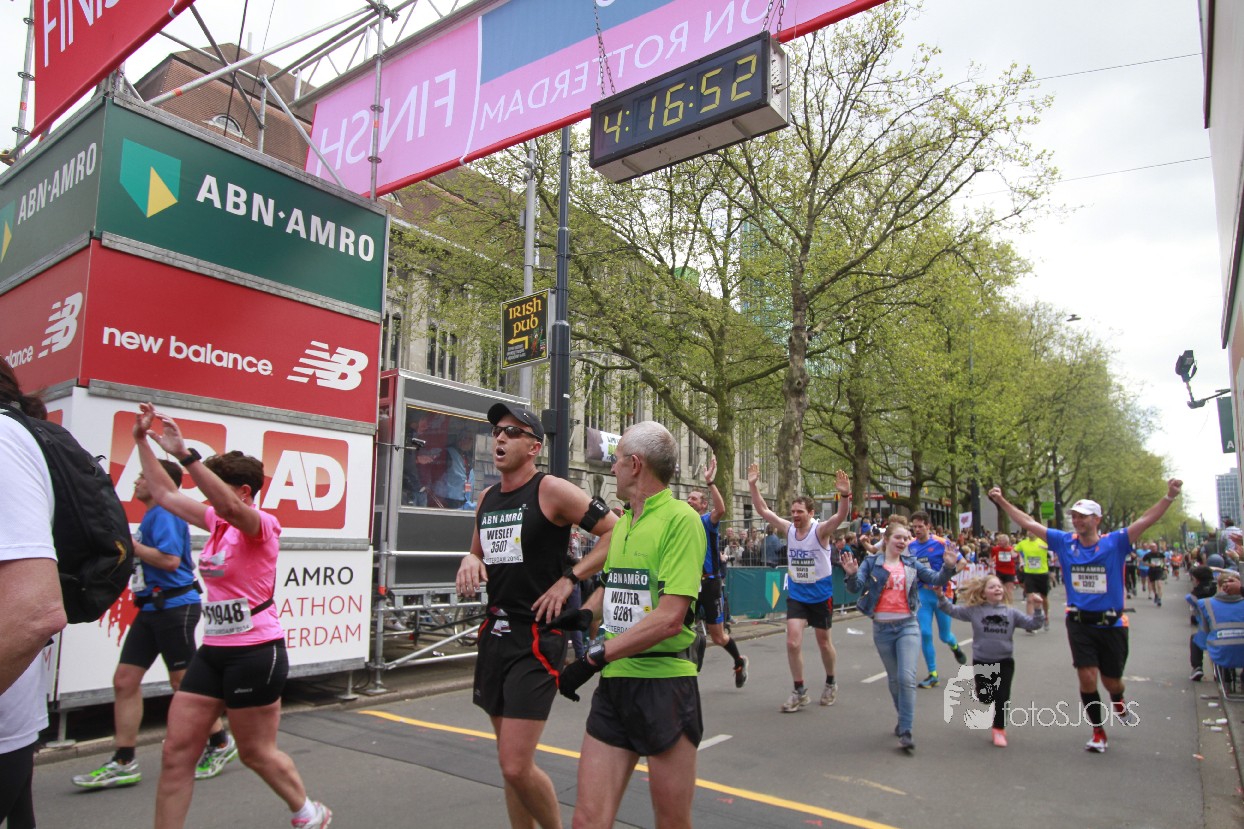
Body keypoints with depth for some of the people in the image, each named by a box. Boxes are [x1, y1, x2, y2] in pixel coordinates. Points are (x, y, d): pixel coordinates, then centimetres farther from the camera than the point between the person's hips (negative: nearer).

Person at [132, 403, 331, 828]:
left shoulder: (262, 525, -14)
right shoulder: (217, 521, 8)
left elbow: (231, 506, -37)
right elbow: (165, 494, 16)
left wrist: (185, 455, -43)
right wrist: (142, 441, 10)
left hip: (255, 653, -7)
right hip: (213, 651, 7)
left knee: (256, 753, 8)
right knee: (177, 750, 5)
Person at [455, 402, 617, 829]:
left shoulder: (552, 490, -11)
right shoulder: (487, 498, 11)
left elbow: (618, 533, -13)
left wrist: (569, 578, -15)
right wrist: (470, 561, 1)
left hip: (537, 637, -7)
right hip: (494, 633, 7)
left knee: (516, 766, -8)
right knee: (511, 763, 15)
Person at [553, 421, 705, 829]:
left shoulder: (680, 519, -14)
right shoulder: (621, 522, 12)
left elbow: (669, 618, -21)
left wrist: (594, 657, -19)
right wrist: (584, 614, 7)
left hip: (664, 685, -6)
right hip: (613, 684, 7)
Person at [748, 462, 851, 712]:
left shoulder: (821, 530, -16)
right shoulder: (788, 529, -4)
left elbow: (841, 516, -34)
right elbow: (763, 510, -3)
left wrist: (844, 495, -52)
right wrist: (753, 485, -12)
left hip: (821, 595, -3)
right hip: (796, 595, 3)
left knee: (824, 642, 13)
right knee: (793, 642, -8)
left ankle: (830, 683, 38)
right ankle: (800, 692, 6)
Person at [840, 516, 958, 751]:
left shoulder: (912, 564, 6)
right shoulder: (871, 563, -1)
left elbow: (936, 580, -1)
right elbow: (856, 588, -11)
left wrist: (948, 567, -20)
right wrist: (851, 574, -33)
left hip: (907, 626, 0)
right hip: (882, 628, 0)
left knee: (907, 678, -10)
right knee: (894, 679, 13)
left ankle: (905, 731, -5)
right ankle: (904, 718, 34)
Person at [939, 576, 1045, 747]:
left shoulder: (1011, 612, -1)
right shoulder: (974, 610, -6)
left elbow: (1032, 624, -1)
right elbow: (951, 610, -6)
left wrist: (1037, 609, -16)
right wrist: (941, 597, -23)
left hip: (1004, 661, 0)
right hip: (981, 661, 0)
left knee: (1002, 697, -3)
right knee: (984, 697, 9)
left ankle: (999, 730, 16)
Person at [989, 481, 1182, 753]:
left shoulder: (1115, 543, -7)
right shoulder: (1064, 542, -1)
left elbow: (1146, 520, -16)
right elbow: (1028, 523, 1)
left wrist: (1170, 496, -27)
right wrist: (1001, 501, -1)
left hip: (1112, 624, -1)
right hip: (1079, 623, 1)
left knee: (1111, 681, 13)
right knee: (1087, 677, -7)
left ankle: (1118, 704, 51)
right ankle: (1098, 733, 13)